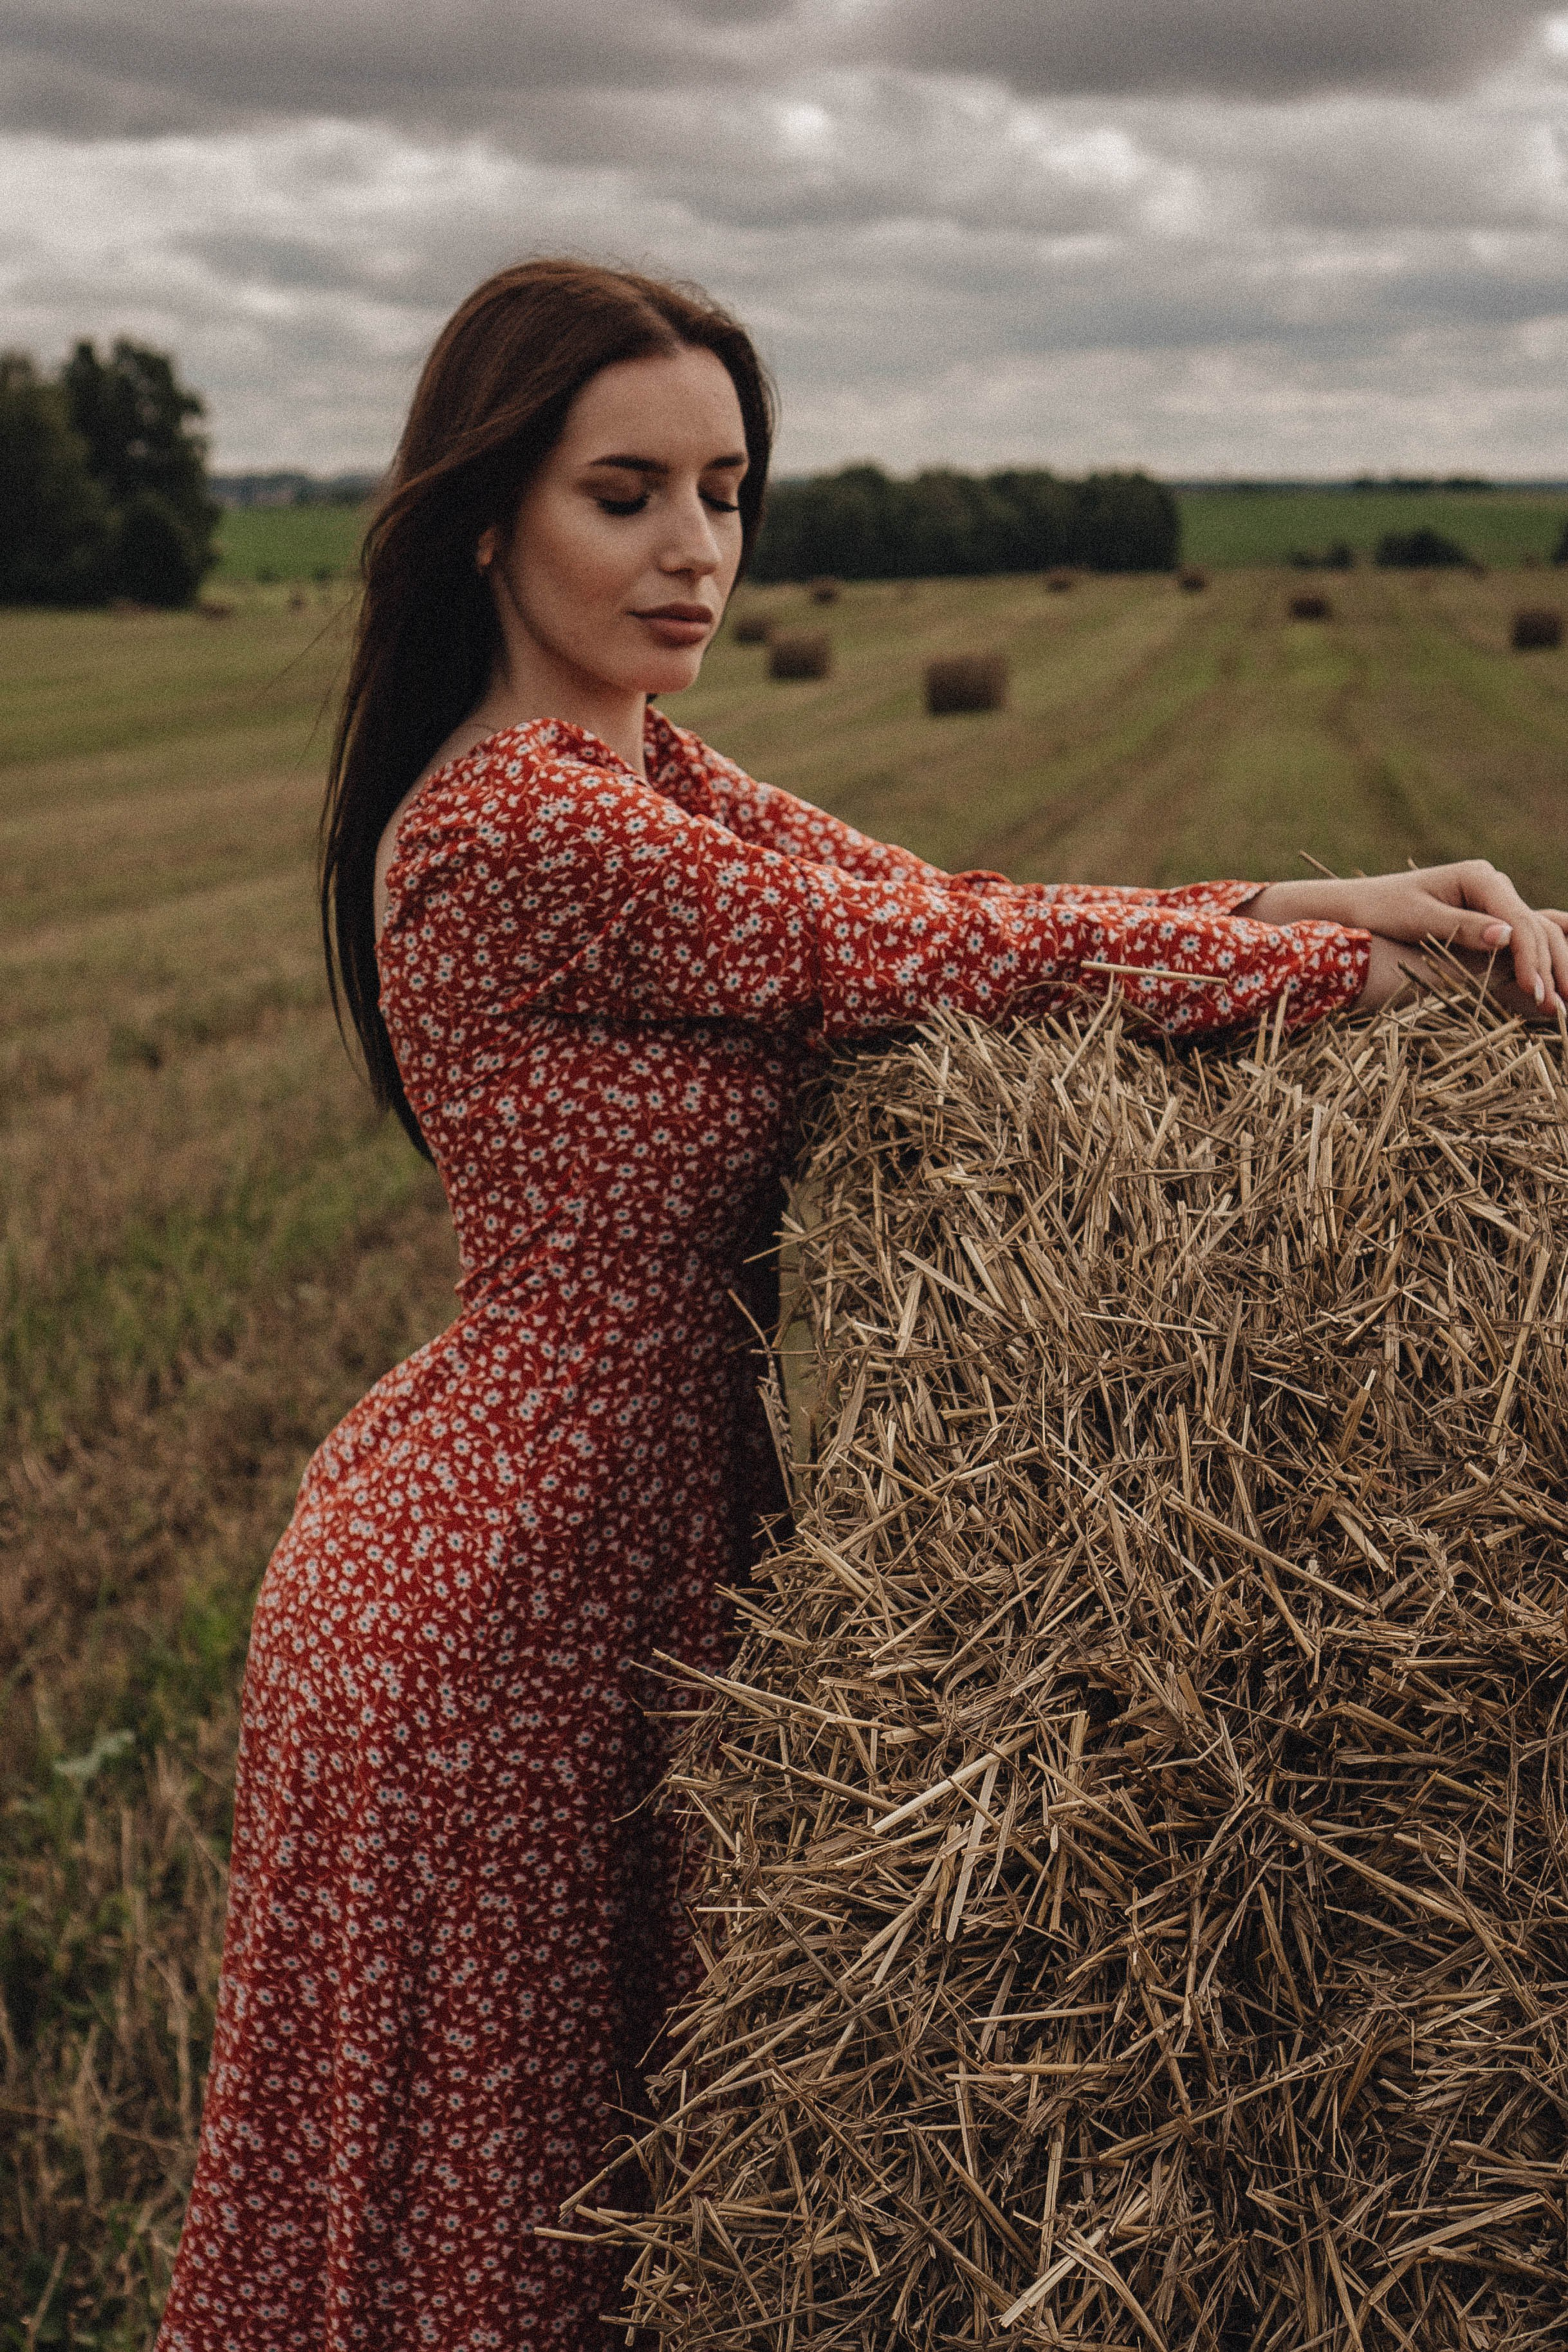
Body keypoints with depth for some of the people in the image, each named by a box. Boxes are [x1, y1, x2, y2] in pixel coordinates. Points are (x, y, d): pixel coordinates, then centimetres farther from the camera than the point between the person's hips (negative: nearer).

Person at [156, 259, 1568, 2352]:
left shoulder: (636, 763, 7)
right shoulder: (519, 829, -23)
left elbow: (915, 894, -1)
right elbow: (926, 949, -21)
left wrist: (1326, 898, -11)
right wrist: (1365, 960, -14)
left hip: (584, 1528, 9)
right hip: (515, 1589, -9)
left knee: (565, 2140, 23)